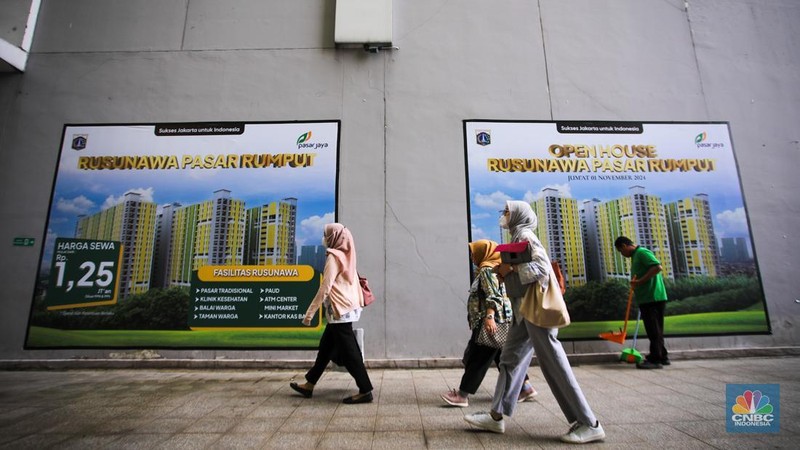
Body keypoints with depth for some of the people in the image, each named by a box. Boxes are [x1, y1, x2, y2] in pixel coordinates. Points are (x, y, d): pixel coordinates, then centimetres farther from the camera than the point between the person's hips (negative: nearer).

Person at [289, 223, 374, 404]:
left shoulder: (334, 256, -14)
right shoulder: (346, 256, 12)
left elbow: (325, 288, -19)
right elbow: (354, 282, 15)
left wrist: (310, 312, -16)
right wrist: (359, 302, 21)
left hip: (340, 311, -10)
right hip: (347, 308, 10)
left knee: (348, 351, -2)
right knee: (325, 346, 17)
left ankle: (365, 390, 5)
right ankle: (309, 384, 28)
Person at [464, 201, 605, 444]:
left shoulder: (524, 234, -9)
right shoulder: (517, 237, 18)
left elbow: (541, 267, -20)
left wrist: (511, 269, -16)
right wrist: (505, 270, 7)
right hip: (526, 308, 10)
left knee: (554, 364, -4)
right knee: (510, 359, 10)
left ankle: (589, 424, 9)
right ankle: (496, 416, 17)